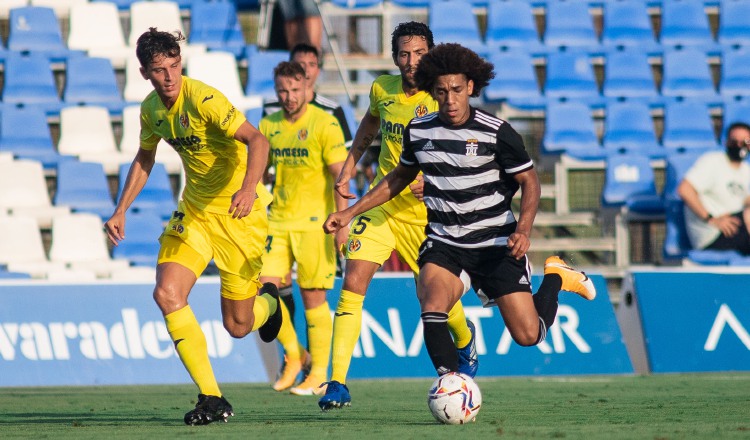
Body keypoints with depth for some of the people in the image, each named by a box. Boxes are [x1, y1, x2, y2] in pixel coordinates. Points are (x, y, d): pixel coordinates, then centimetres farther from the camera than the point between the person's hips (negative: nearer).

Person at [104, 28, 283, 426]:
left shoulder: (203, 99, -22)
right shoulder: (151, 109, 0)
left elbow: (256, 140, -33)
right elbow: (144, 159, 20)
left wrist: (250, 187, -50)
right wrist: (120, 210, 14)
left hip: (237, 214, -6)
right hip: (194, 210, 6)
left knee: (237, 327, 0)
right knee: (167, 293, -18)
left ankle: (268, 302, 40)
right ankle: (211, 398, -11)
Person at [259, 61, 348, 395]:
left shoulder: (324, 124, -6)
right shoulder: (268, 126, 10)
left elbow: (340, 175, -9)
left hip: (313, 222, -5)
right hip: (278, 220, 5)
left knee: (313, 295, -3)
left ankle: (319, 373, 7)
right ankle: (293, 354, 15)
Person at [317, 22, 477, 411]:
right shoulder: (382, 88, 0)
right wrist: (348, 168, 17)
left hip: (426, 213, -3)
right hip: (382, 203, 3)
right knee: (352, 283, -14)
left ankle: (466, 340, 46)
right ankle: (337, 383, -15)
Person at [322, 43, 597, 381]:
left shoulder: (496, 132, -12)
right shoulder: (418, 131, 0)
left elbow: (529, 181, -4)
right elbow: (400, 177, 18)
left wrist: (522, 229, -21)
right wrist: (350, 212, 14)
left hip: (495, 242, -2)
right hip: (443, 242, 2)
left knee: (528, 336, -3)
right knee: (432, 306, -29)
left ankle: (555, 278, 28)